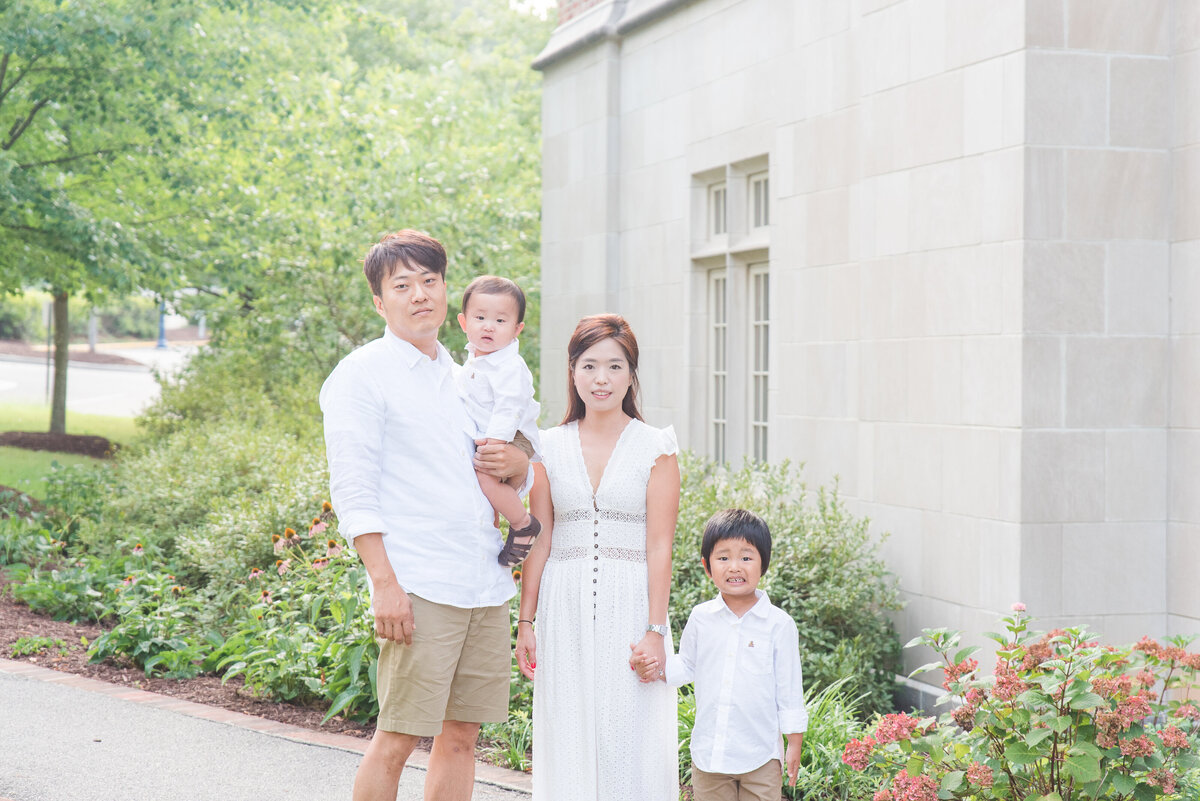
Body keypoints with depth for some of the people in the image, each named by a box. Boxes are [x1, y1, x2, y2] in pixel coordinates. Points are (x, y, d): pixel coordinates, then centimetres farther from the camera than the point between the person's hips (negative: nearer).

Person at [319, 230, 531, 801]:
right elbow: (353, 491, -9)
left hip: (487, 585, 7)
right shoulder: (361, 374, -2)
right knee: (396, 740, -5)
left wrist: (519, 461, 4)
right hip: (419, 590, -7)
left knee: (461, 734, 9)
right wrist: (384, 583, -18)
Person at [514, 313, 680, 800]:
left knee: (631, 742, -4)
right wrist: (526, 621, 4)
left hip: (629, 604, -2)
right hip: (566, 609, 3)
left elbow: (659, 547, -4)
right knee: (569, 738, 4)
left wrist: (655, 630, -10)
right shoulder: (551, 447, 7)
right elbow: (539, 541, 8)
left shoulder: (655, 448, -1)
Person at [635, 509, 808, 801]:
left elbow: (789, 687, -2)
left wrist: (794, 743, 0)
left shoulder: (779, 624, -8)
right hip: (709, 752, 3)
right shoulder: (700, 618, 0)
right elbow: (687, 666, 14)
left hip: (760, 756, -3)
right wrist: (656, 669, -5)